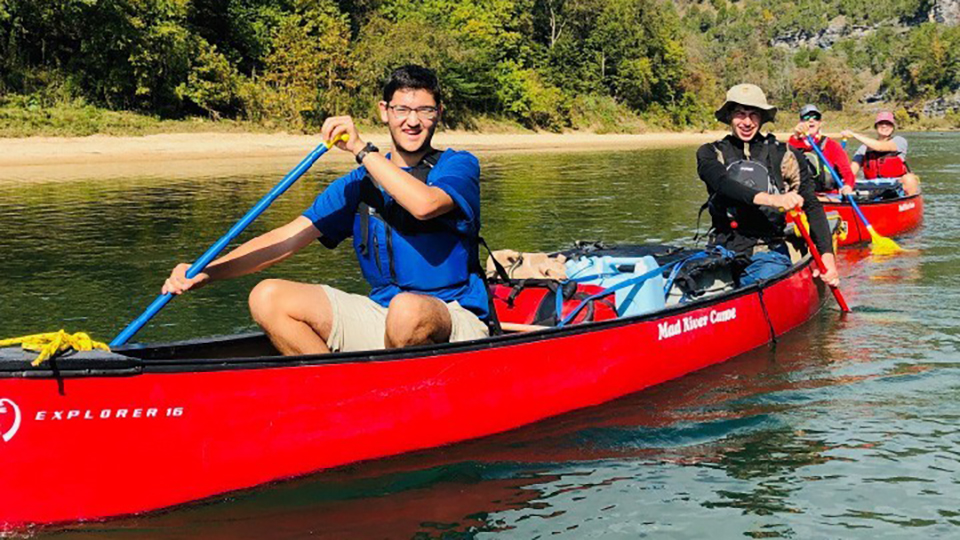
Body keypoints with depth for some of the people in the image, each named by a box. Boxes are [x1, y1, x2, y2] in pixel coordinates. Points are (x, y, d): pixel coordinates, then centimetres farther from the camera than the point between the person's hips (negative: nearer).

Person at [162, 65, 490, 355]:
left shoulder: (459, 166, -1)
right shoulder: (359, 183, 10)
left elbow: (424, 204, -26)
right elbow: (289, 238, 2)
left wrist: (361, 148, -18)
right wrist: (205, 272, -11)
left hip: (456, 321, -4)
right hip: (378, 318, 4)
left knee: (408, 309, -39)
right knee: (268, 298, -10)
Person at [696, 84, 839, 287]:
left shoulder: (782, 155, 8)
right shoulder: (712, 153, 9)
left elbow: (812, 205, 2)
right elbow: (722, 183, -13)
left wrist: (827, 254, -12)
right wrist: (769, 199, -31)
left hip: (767, 254, 0)